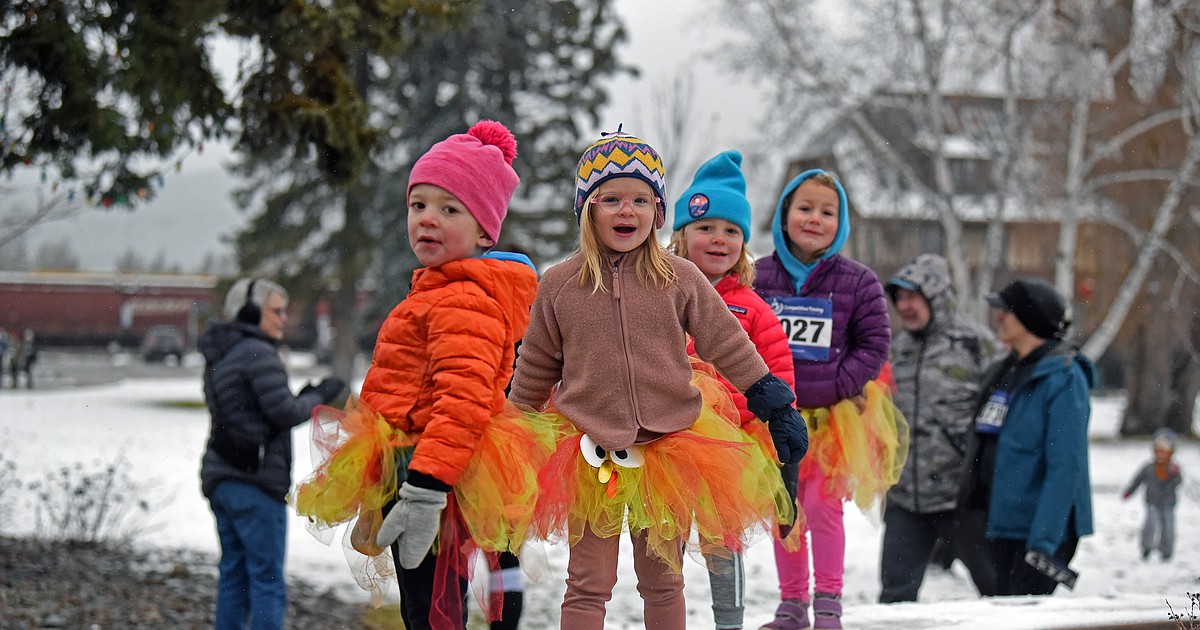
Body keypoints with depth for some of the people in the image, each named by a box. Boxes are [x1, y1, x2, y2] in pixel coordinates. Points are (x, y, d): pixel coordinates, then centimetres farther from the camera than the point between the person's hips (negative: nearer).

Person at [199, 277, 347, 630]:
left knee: (234, 574, 12)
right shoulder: (257, 353, -13)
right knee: (268, 581, -6)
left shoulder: (220, 356, 18)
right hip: (255, 482, -10)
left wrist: (305, 397, 11)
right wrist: (318, 398, 1)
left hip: (220, 478, 10)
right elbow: (284, 412, -16)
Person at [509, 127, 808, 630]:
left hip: (669, 449, 1)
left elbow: (730, 347, 5)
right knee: (588, 586, 1)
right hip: (591, 457, -1)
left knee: (662, 581, 13)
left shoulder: (680, 280, -1)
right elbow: (534, 371, 10)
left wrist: (777, 407, 4)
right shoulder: (559, 286, 0)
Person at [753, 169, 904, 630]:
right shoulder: (758, 277, 1)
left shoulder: (857, 282, -4)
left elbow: (874, 343, -2)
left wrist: (838, 386, -13)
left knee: (823, 503, -10)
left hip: (835, 414, -3)